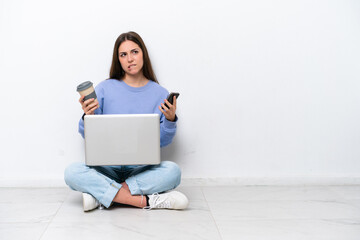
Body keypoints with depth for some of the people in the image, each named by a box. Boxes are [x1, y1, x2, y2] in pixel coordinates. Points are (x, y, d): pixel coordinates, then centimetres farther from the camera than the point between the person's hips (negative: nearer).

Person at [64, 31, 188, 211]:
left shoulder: (160, 94, 6)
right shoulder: (105, 88, 5)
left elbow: (162, 141, 4)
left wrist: (170, 120, -13)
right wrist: (88, 117, -15)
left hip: (142, 168, 0)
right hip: (107, 167, 0)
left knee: (172, 171, -30)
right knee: (72, 172, -29)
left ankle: (101, 194, -25)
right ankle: (146, 201, -30)